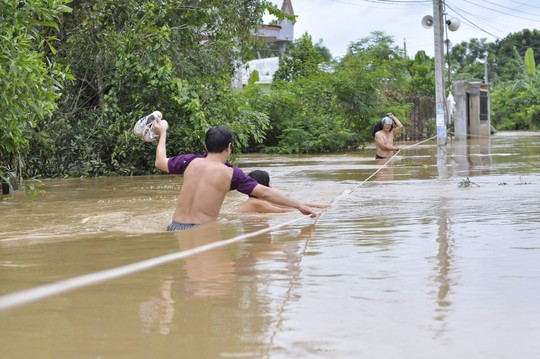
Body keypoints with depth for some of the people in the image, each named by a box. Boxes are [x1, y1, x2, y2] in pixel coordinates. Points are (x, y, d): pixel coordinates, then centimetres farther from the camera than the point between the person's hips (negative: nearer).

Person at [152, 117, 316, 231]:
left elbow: (160, 162, 24)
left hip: (176, 227, 4)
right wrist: (299, 206, 3)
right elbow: (265, 193, -3)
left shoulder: (191, 162, 5)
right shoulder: (230, 173, -3)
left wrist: (162, 133, 39)